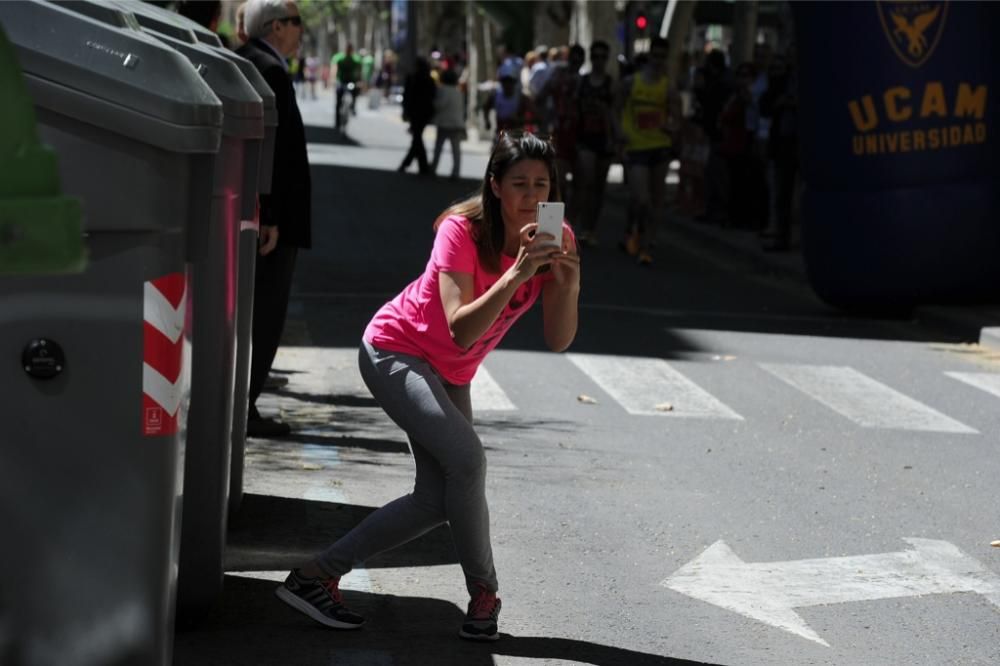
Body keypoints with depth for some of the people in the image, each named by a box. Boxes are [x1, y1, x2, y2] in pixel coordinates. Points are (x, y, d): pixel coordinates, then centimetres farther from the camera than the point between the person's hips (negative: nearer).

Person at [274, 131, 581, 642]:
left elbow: (558, 340, -18)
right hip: (395, 351, -7)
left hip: (449, 375, 7)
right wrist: (517, 274, -46)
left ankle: (316, 576, 8)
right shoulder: (462, 230, -27)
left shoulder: (556, 239, -12)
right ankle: (483, 594, -8)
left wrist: (570, 285, -36)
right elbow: (462, 330, -37)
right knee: (466, 457, -27)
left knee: (437, 499, 0)